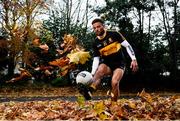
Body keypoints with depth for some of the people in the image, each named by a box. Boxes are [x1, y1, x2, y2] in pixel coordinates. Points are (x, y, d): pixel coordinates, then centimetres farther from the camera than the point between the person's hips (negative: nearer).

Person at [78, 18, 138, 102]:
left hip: (119, 63, -2)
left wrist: (133, 59, -15)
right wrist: (92, 74, -13)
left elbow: (127, 45, -6)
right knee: (100, 70, -33)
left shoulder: (114, 34, -8)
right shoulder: (96, 43, 1)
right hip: (107, 63, 2)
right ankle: (89, 92, -55)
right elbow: (96, 59, 0)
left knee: (115, 82, -27)